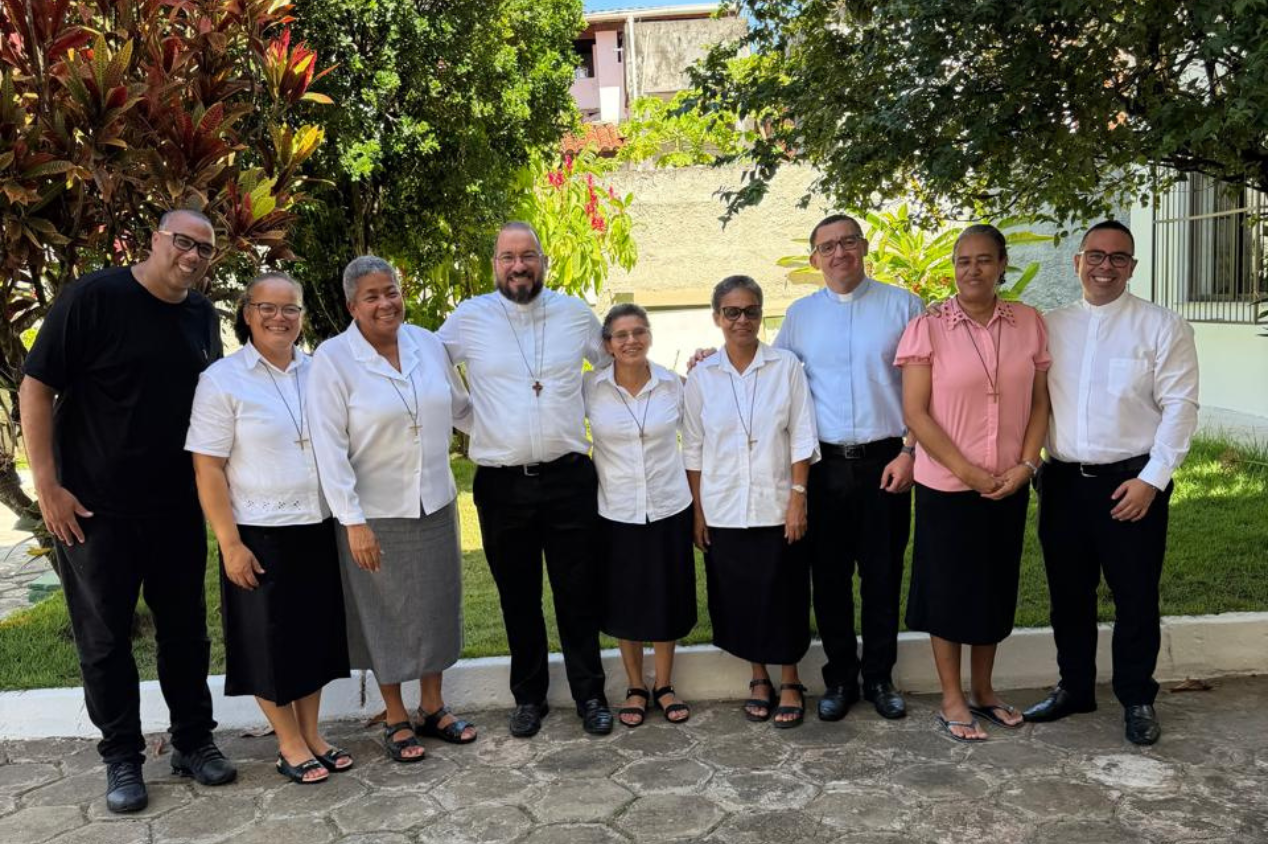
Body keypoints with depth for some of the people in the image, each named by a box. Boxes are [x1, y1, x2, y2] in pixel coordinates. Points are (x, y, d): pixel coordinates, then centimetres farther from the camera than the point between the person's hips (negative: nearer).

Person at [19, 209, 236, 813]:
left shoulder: (203, 317, 5)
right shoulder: (93, 297, -10)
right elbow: (36, 387, -10)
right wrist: (47, 486, -14)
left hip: (177, 507, 4)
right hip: (93, 508, -4)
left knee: (185, 628, 11)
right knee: (104, 636, 7)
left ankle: (193, 741, 26)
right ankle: (121, 758, 21)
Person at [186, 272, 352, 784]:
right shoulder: (222, 380, -8)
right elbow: (208, 470, -10)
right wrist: (230, 544, -14)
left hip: (318, 530, 5)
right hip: (261, 537, -4)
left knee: (314, 636, 13)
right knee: (272, 643, 7)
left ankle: (311, 734, 29)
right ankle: (290, 745, 23)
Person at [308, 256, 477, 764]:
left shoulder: (427, 343, 1)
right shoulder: (333, 358, -12)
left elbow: (460, 407, 14)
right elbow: (329, 446, -14)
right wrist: (352, 520, -18)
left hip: (435, 503, 5)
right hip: (376, 512, -4)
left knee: (435, 605, 14)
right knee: (386, 614, 8)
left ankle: (433, 707, 33)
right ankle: (395, 720, 26)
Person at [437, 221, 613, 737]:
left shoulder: (575, 313, 4)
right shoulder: (469, 318, 0)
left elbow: (617, 365, 19)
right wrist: (475, 425, 4)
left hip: (568, 477, 0)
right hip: (501, 483, 0)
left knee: (578, 593, 7)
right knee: (518, 598, 11)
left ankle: (589, 694, 22)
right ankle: (528, 696, 27)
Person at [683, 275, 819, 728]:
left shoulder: (787, 366, -2)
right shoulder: (701, 376, 1)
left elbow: (802, 439, -2)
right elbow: (693, 449, 4)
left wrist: (798, 497, -8)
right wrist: (697, 510, 2)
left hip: (777, 507, -1)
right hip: (723, 511, 2)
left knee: (782, 596, 5)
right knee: (739, 599, 10)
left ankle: (789, 682, 23)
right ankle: (758, 678, 28)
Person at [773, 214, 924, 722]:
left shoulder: (902, 305, 3)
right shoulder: (800, 314, 10)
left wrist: (911, 453, -5)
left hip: (887, 462, -1)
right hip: (825, 465, 2)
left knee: (883, 576, 7)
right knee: (829, 578, 8)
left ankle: (879, 677, 24)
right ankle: (839, 678, 24)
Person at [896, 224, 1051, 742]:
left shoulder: (1029, 324, 2)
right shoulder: (928, 328, -9)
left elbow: (1040, 401, 6)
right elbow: (915, 413, -11)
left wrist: (1026, 464, -7)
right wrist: (967, 471, -14)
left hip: (1009, 486, 4)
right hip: (946, 486, -4)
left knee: (996, 587, 15)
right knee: (950, 589, 7)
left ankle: (983, 690, 34)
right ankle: (952, 700, 23)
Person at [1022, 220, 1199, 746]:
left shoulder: (1162, 327, -2)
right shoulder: (1051, 326, 9)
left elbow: (1179, 407, -7)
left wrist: (1152, 479, -13)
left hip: (1131, 484, -3)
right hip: (1063, 481, 4)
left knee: (1136, 599, 7)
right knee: (1068, 595, 14)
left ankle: (1137, 700, 25)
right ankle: (1074, 688, 31)